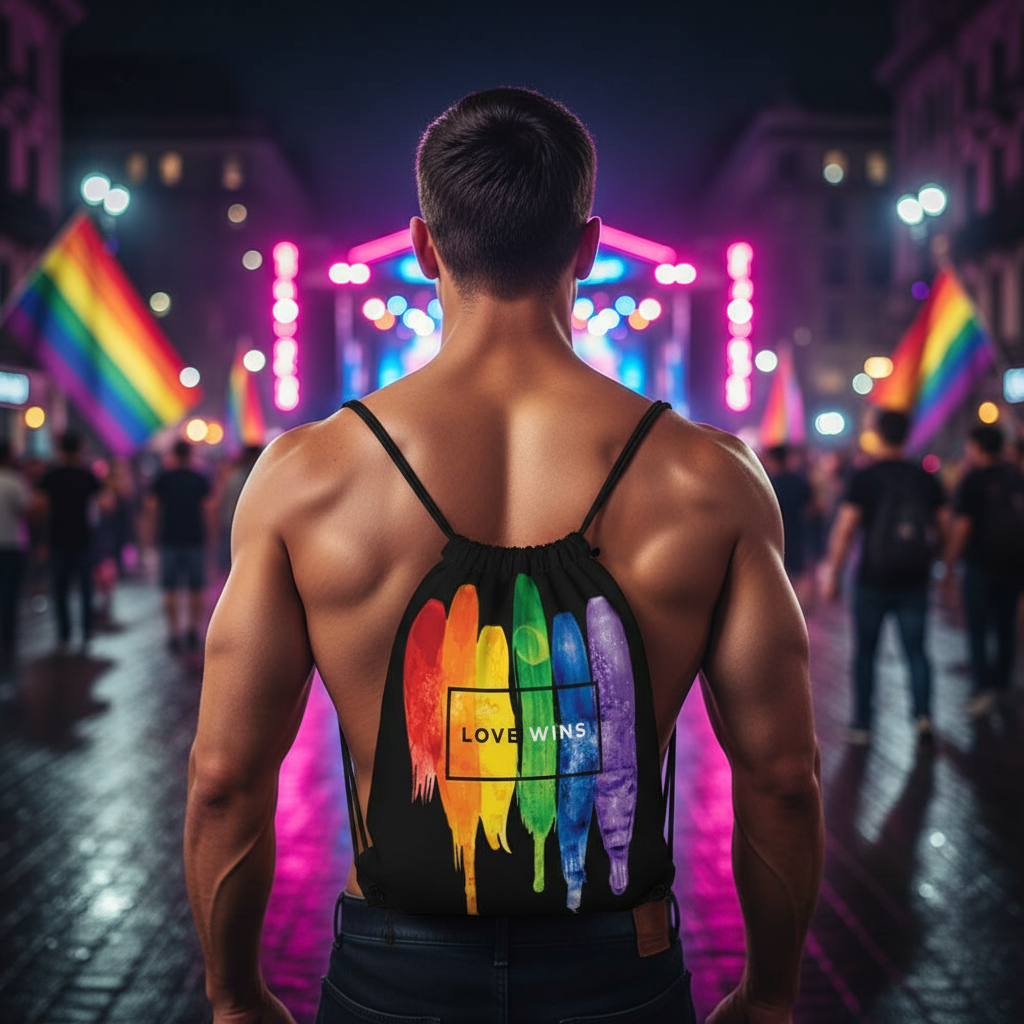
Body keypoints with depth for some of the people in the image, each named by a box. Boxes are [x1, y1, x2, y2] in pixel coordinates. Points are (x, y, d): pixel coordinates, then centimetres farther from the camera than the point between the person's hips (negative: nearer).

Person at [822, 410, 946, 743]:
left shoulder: (864, 478, -8)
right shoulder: (926, 479, 2)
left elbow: (845, 528, -14)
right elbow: (944, 526, 5)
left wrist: (832, 572, -9)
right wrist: (928, 556, 20)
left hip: (873, 581, -2)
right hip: (914, 582, 2)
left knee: (865, 652, 10)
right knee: (916, 650, 10)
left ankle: (862, 724, 14)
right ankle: (923, 712, -8)